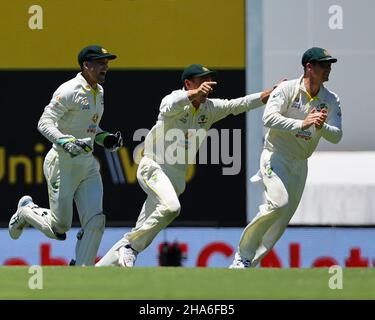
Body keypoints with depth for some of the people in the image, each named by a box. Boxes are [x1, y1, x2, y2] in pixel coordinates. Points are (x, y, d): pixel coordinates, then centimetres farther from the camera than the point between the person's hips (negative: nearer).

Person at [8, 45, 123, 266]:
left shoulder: (99, 92, 12)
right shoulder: (69, 91, -15)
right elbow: (45, 123, -21)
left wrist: (106, 139, 9)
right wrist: (66, 142, -37)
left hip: (89, 165, 8)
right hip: (63, 164, -8)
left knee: (95, 221, -6)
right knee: (59, 229, -2)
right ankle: (27, 211, 30)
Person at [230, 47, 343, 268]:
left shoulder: (331, 100, 1)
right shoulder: (288, 89, -12)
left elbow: (336, 136, -5)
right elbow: (269, 117, -25)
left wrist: (321, 126, -27)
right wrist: (302, 124, -35)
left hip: (300, 164, 6)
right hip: (276, 156, -6)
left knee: (282, 220, 4)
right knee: (279, 202, -25)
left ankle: (249, 264, 13)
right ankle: (243, 256, -14)